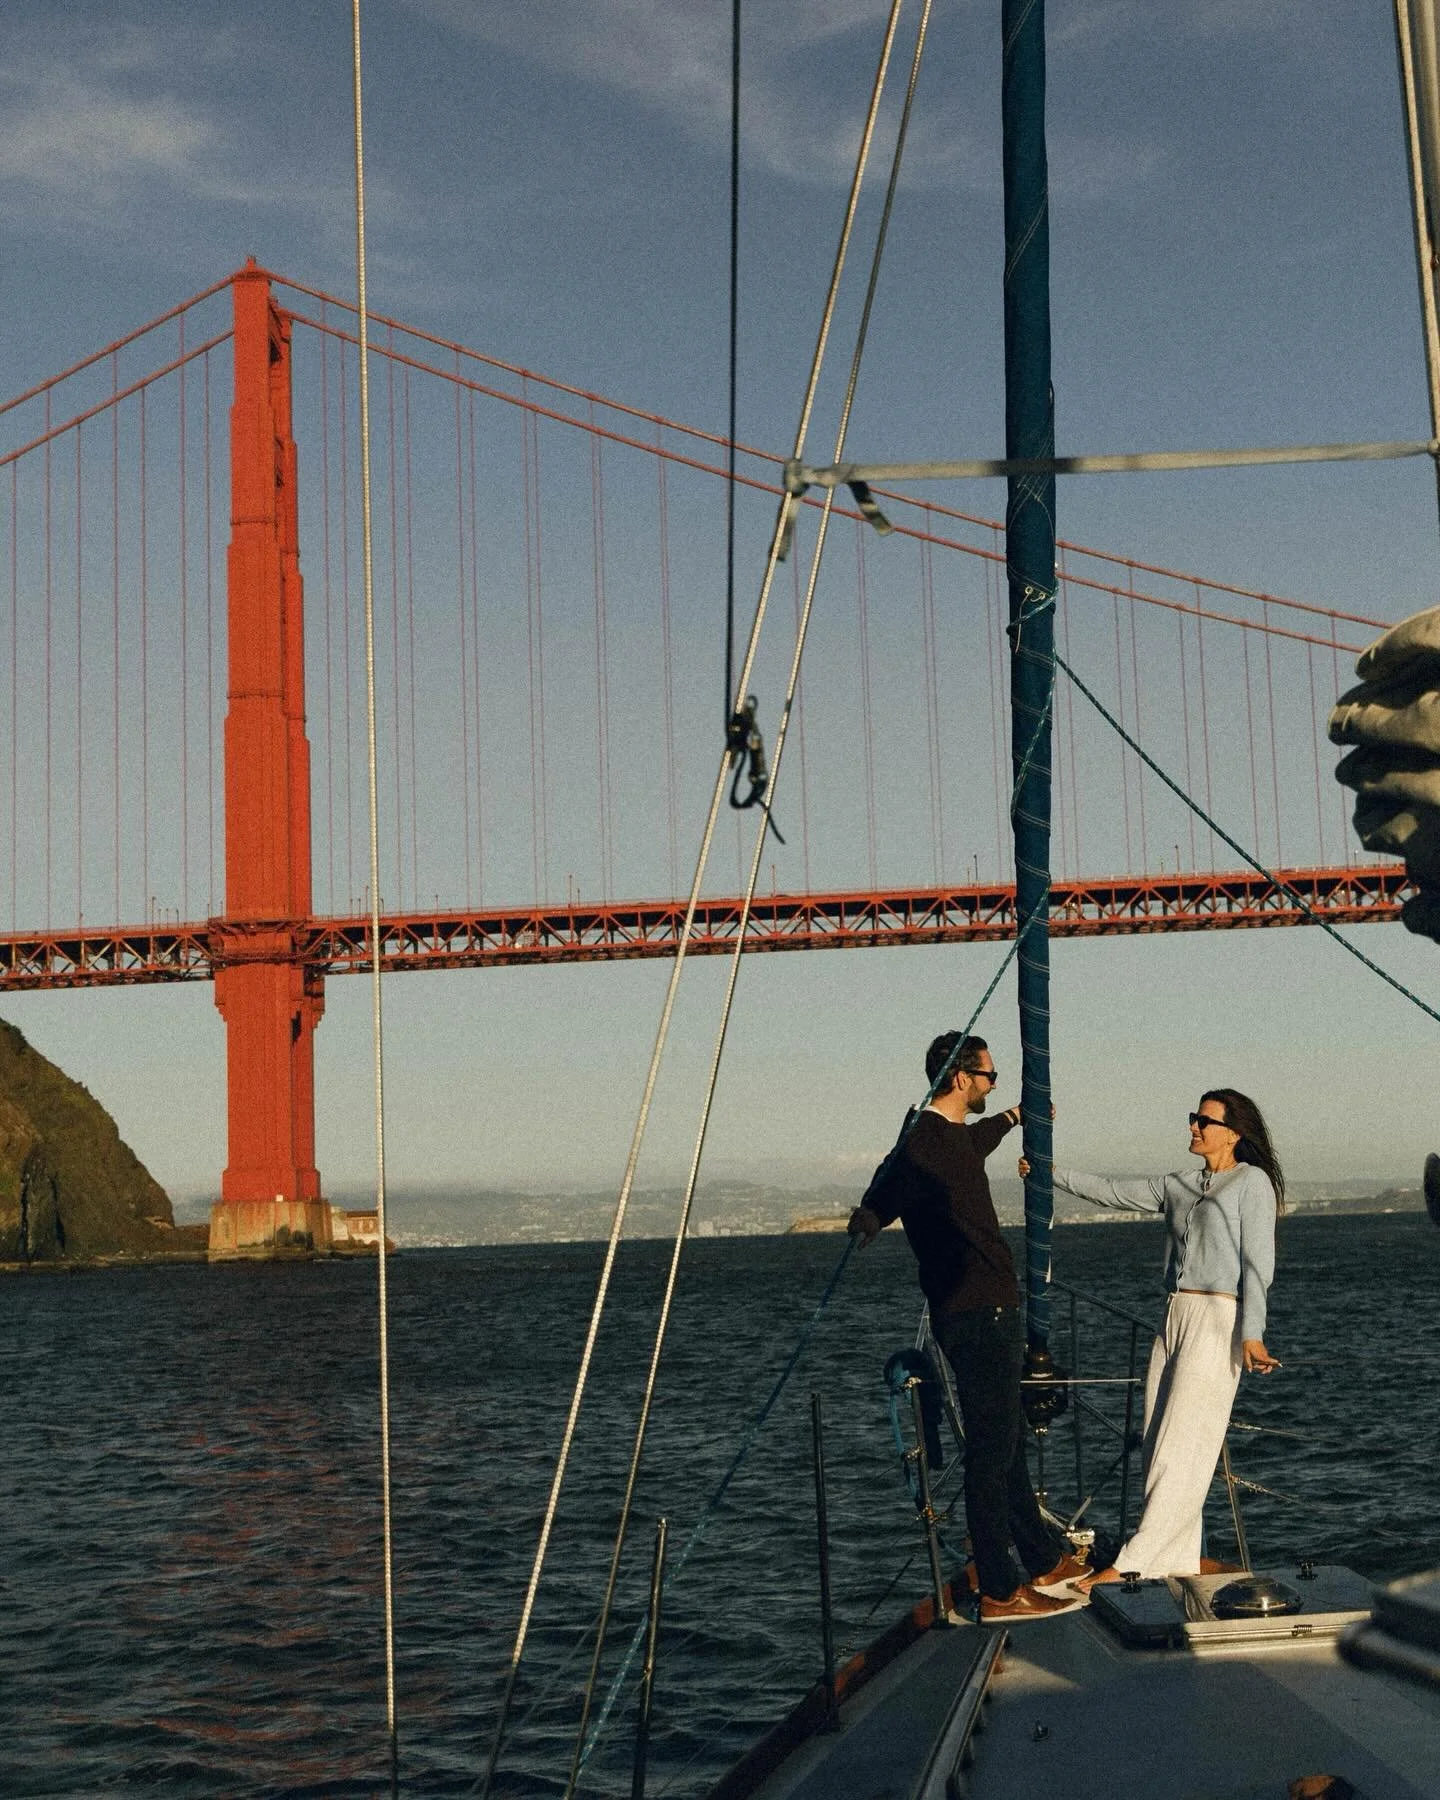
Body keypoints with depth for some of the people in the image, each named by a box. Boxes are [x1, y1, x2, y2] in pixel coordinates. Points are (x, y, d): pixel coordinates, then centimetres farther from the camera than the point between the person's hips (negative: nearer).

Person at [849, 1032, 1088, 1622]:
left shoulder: (959, 1138, 16)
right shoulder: (926, 1142, -17)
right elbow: (893, 1184, -33)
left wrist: (1013, 1118, 59)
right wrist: (869, 1215, -53)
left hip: (992, 1312, 11)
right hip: (972, 1315, -11)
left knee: (1009, 1443, 20)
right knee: (991, 1450, -7)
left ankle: (1046, 1560, 33)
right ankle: (1000, 1591, -2)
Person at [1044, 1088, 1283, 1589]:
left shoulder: (1252, 1182, -1)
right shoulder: (1179, 1186, 18)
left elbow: (1257, 1263, -8)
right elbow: (1112, 1192, 21)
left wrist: (1251, 1333, -16)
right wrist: (1052, 1174, 13)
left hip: (1218, 1322, -8)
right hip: (1175, 1321, 8)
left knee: (1180, 1447, -9)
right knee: (1162, 1447, 3)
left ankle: (1130, 1563, -12)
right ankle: (1178, 1564, 7)